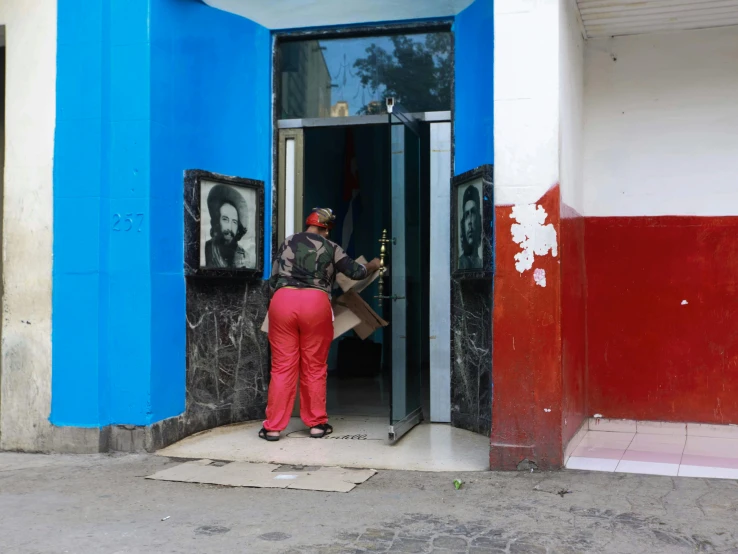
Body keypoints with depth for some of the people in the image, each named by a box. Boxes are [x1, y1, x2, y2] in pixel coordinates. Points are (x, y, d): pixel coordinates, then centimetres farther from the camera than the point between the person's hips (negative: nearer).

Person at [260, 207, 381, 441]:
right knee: (314, 367, 10)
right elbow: (356, 272, 18)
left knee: (282, 367, 5)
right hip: (315, 302, -1)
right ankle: (317, 424, 17)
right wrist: (372, 266, 38)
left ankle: (273, 427, 5)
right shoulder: (331, 248, 14)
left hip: (282, 300, 1)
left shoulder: (287, 243, 19)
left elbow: (273, 280, 18)